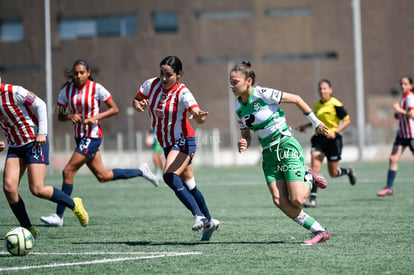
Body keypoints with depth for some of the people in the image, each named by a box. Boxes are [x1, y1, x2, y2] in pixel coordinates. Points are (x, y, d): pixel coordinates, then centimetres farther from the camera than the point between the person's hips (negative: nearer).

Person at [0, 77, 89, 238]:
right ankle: (28, 230, 0)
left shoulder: (13, 92, -17)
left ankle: (74, 204, 11)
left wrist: (42, 133, -17)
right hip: (15, 147, 7)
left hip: (35, 143, -7)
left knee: (37, 189, -14)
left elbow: (40, 105, -11)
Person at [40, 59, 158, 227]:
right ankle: (141, 172, 32)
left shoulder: (96, 88, -9)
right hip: (79, 136, 7)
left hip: (92, 136, -7)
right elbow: (60, 116, 9)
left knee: (68, 171, -13)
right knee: (103, 176, 13)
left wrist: (96, 117, -17)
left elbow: (114, 109, -4)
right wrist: (70, 116, -13)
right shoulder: (67, 90, 4)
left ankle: (59, 216, -6)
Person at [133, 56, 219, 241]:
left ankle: (199, 216, -28)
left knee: (169, 176, -29)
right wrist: (138, 104, -12)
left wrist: (199, 116, -56)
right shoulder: (151, 85, -4)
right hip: (167, 144, 7)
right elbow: (137, 99, 12)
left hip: (184, 141, -7)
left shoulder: (182, 93, -20)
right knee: (189, 185, 14)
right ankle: (209, 221, 30)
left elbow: (197, 116, -32)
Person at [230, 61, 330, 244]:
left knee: (296, 200, -16)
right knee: (279, 201, -11)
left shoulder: (264, 94, -14)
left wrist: (315, 122, 2)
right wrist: (244, 144, -8)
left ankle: (309, 180, 18)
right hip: (269, 154, 6)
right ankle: (319, 231, -3)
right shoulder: (238, 109, 5)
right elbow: (246, 136, 16)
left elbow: (295, 99, -5)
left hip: (286, 147, -6)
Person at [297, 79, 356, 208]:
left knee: (333, 173, 6)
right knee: (315, 167, -13)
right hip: (319, 139, 5)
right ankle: (313, 199, -14)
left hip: (332, 139, -5)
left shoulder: (335, 104, -11)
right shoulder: (317, 105, 9)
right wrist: (305, 126, 12)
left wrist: (335, 132, -21)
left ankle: (349, 171, 41)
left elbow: (347, 120, -9)